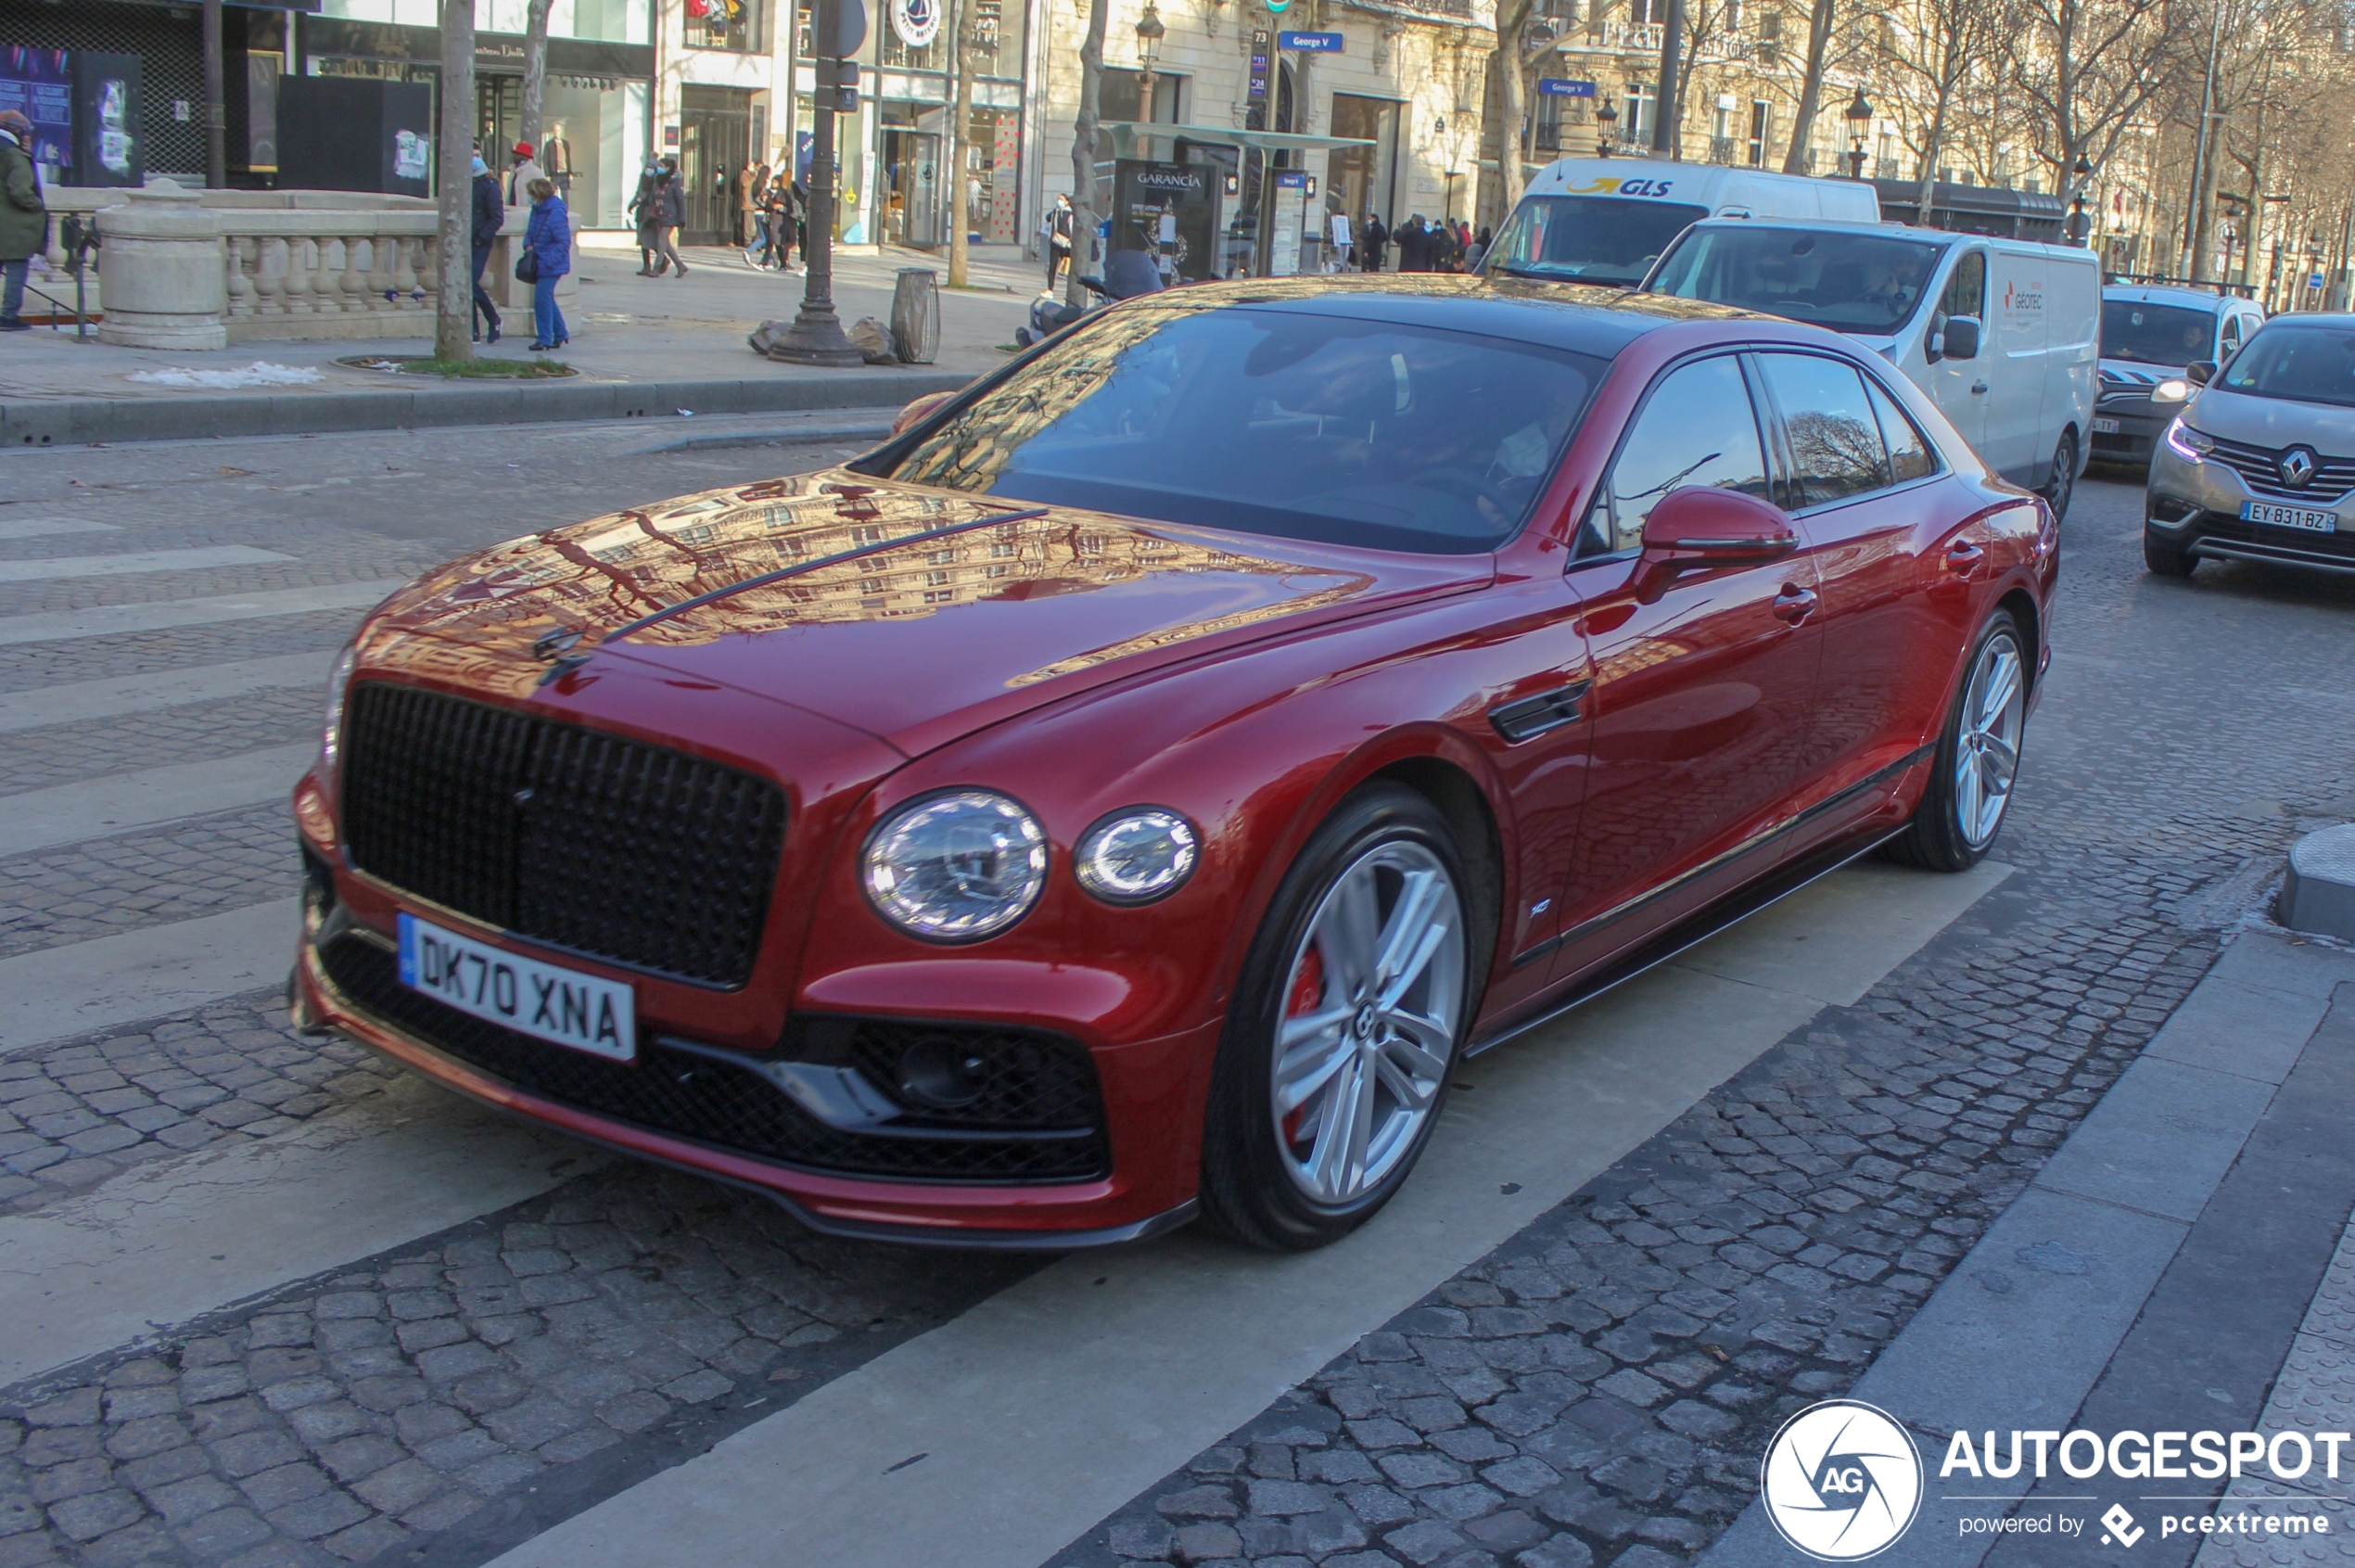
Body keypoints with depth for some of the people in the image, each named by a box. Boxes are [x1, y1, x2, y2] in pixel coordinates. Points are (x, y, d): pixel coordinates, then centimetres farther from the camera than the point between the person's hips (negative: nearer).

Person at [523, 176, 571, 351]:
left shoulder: (556, 213, -20)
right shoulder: (537, 210, 7)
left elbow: (564, 242, -21)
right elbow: (530, 232, 21)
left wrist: (548, 262, -22)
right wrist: (528, 245, -1)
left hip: (551, 265, -9)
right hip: (540, 263, 9)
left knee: (542, 299, -8)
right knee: (547, 299, 16)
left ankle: (544, 339, -1)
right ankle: (560, 334, 27)